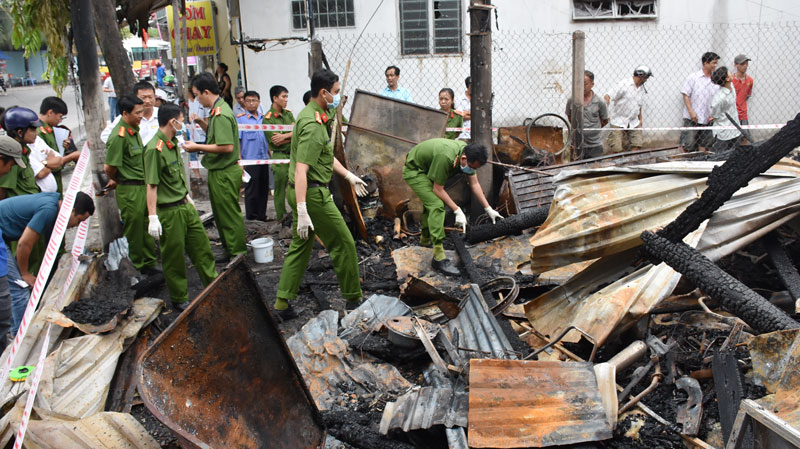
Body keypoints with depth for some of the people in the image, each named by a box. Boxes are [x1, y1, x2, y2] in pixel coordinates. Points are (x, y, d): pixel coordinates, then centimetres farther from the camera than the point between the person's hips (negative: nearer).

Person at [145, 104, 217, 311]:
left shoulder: (173, 143, 9)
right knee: (174, 256, 5)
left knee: (202, 247, 15)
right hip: (169, 211, -9)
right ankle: (179, 299, 19)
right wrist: (152, 217, -22)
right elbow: (151, 185, -21)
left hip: (185, 206, 9)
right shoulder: (154, 149, -20)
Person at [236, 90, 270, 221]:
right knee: (251, 191, 0)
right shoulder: (240, 119, -5)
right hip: (250, 161, -6)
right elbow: (236, 141, -8)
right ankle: (251, 218, 11)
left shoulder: (263, 118, 12)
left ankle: (262, 216, 23)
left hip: (264, 160, 6)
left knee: (264, 190, 11)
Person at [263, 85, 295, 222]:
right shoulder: (268, 118, -9)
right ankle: (281, 217, 12)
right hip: (279, 156, -6)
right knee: (280, 187, 1)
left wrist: (284, 136, -17)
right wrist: (292, 136, -4)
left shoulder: (288, 113, 10)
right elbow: (276, 141, -15)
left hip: (293, 153, 6)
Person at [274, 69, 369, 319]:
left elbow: (325, 155, 24)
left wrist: (349, 176, 29)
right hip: (312, 194, -10)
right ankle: (353, 299, 15)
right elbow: (301, 170, -28)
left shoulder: (310, 115, 12)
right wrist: (302, 211, -32)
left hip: (301, 192, 10)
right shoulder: (313, 124, -21)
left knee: (300, 246, 14)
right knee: (343, 244, 3)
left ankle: (283, 302, 17)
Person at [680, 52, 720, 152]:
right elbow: (685, 95, -5)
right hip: (691, 118, -4)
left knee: (704, 145, 8)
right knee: (688, 144, -7)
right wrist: (691, 112, -13)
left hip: (707, 120, 4)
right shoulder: (693, 77, -3)